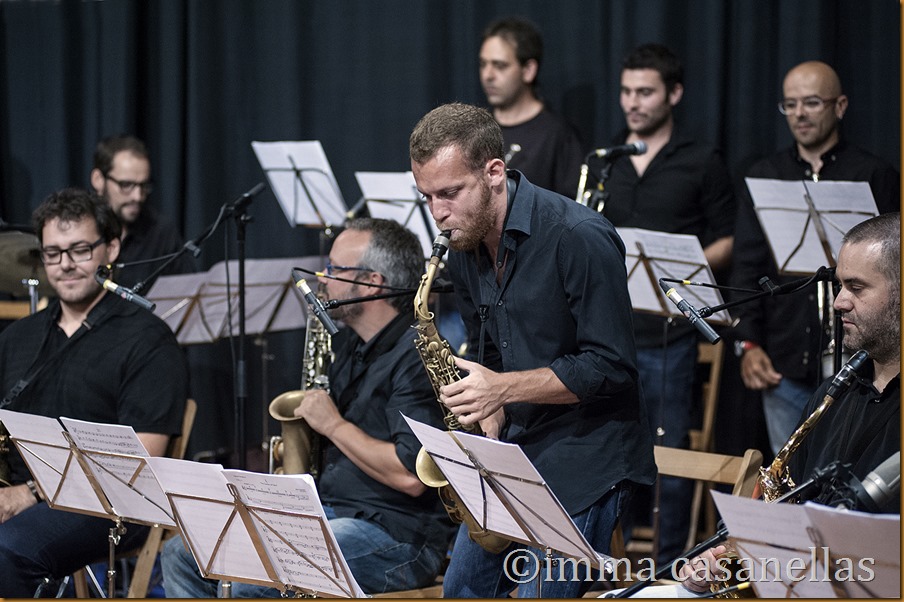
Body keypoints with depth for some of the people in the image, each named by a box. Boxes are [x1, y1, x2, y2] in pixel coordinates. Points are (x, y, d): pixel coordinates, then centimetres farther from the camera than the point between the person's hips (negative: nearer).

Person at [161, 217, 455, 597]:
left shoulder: (417, 358, -16)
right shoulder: (346, 343, 14)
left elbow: (412, 477, -26)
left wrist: (332, 424, -14)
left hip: (396, 536, -10)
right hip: (323, 515, 10)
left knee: (246, 583, -29)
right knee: (182, 556, 2)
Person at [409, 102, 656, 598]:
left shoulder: (579, 238, -19)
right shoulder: (465, 250, 6)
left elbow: (610, 367, -19)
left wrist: (504, 388, -24)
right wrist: (487, 424, 1)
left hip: (584, 467, -8)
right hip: (513, 457, 8)